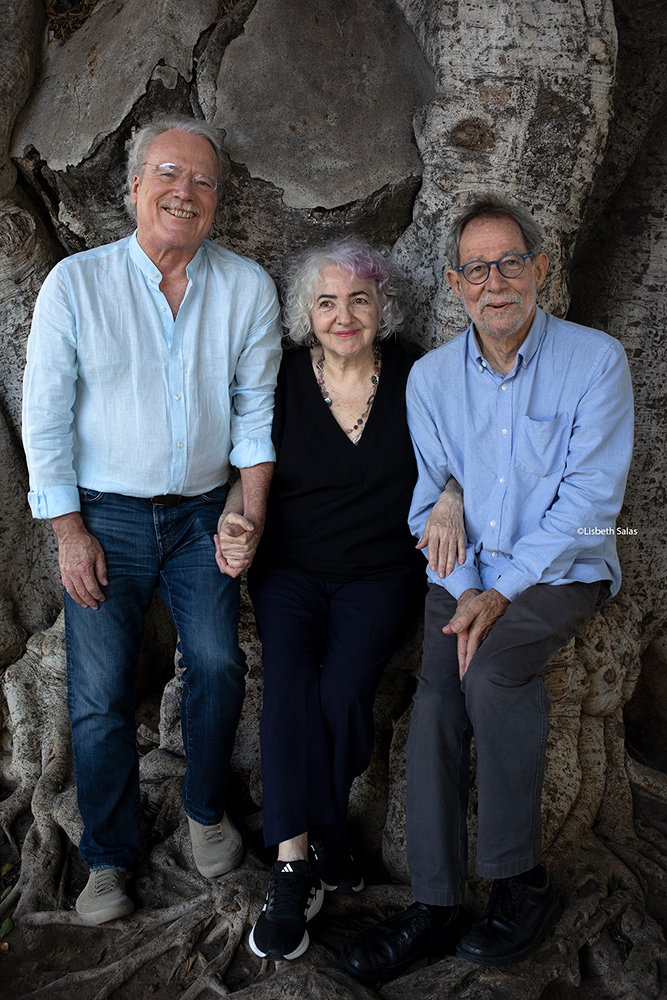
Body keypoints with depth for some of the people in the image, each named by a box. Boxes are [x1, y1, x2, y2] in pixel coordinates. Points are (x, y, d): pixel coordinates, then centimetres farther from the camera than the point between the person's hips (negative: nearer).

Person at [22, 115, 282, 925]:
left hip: (201, 514, 2)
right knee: (100, 694, -1)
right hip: (104, 517, -1)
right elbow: (45, 418, -5)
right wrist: (69, 532, -7)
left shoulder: (247, 289, -1)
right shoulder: (75, 283, -6)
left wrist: (249, 515, -3)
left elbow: (257, 411, 3)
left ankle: (207, 809, 26)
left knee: (218, 666, -3)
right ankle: (109, 858, 19)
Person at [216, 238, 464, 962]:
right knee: (289, 681, -26)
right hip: (290, 568, 1)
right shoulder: (284, 381, 2)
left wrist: (448, 503, -14)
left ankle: (295, 861, -3)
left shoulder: (414, 379, 2)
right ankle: (312, 852, -16)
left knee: (341, 688, -23)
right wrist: (235, 522, -12)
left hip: (380, 573, -1)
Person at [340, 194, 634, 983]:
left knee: (490, 667, -29)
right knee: (435, 696, -19)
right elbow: (431, 499, 6)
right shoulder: (431, 376, 6)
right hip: (465, 572, 4)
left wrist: (502, 593, -18)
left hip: (562, 568, -3)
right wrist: (463, 589, -10)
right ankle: (436, 906, -7)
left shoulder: (595, 361, -7)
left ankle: (521, 882, -12)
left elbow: (589, 499, -12)